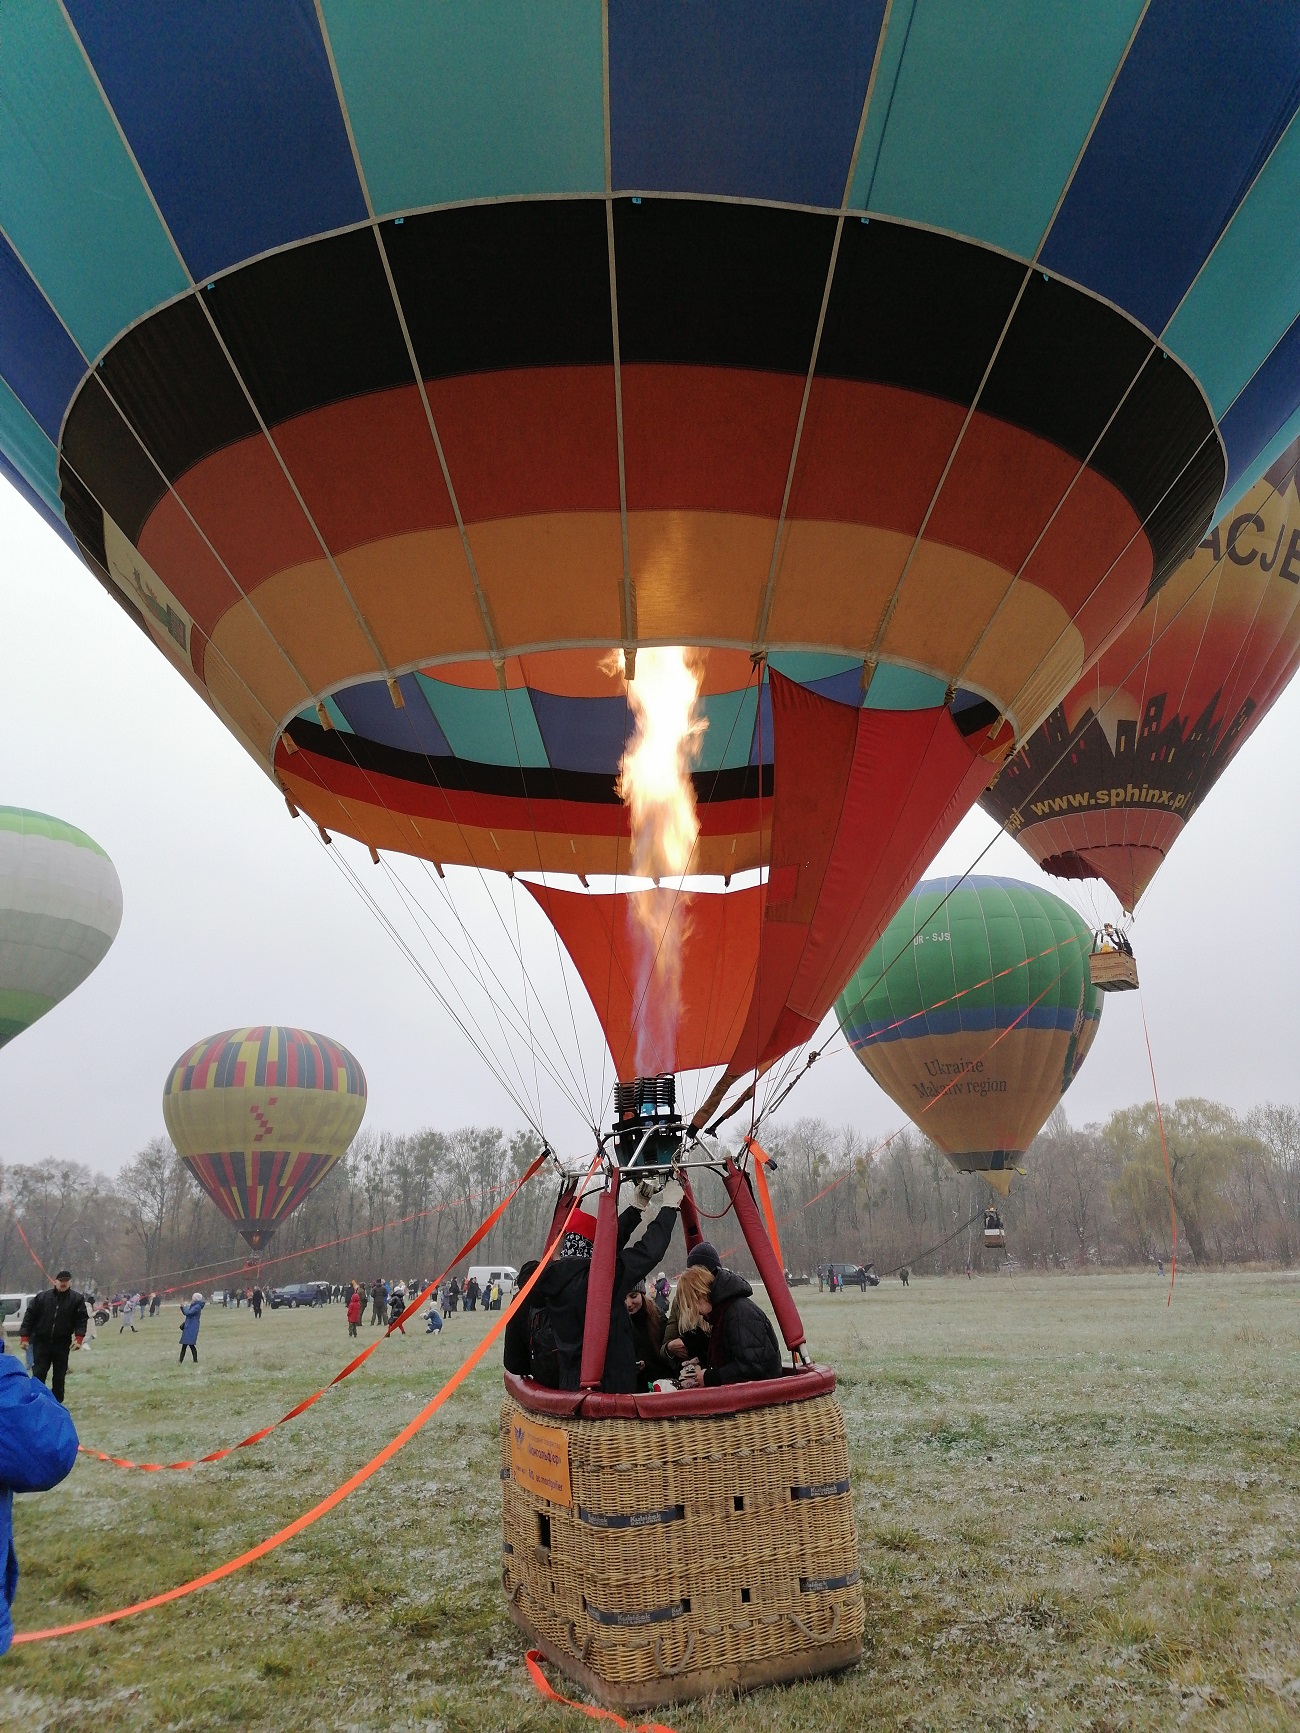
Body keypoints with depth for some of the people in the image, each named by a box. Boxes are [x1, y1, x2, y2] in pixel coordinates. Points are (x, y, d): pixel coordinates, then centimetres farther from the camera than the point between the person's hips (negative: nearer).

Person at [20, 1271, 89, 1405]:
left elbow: (82, 1319, -6)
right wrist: (25, 1337, -7)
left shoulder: (77, 1299, -5)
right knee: (38, 1374, -1)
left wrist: (79, 1338, -17)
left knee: (59, 1376, 8)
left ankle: (57, 1403, 19)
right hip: (41, 1343, 0)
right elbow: (29, 1316, -1)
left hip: (62, 1344, 0)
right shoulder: (41, 1297, -4)